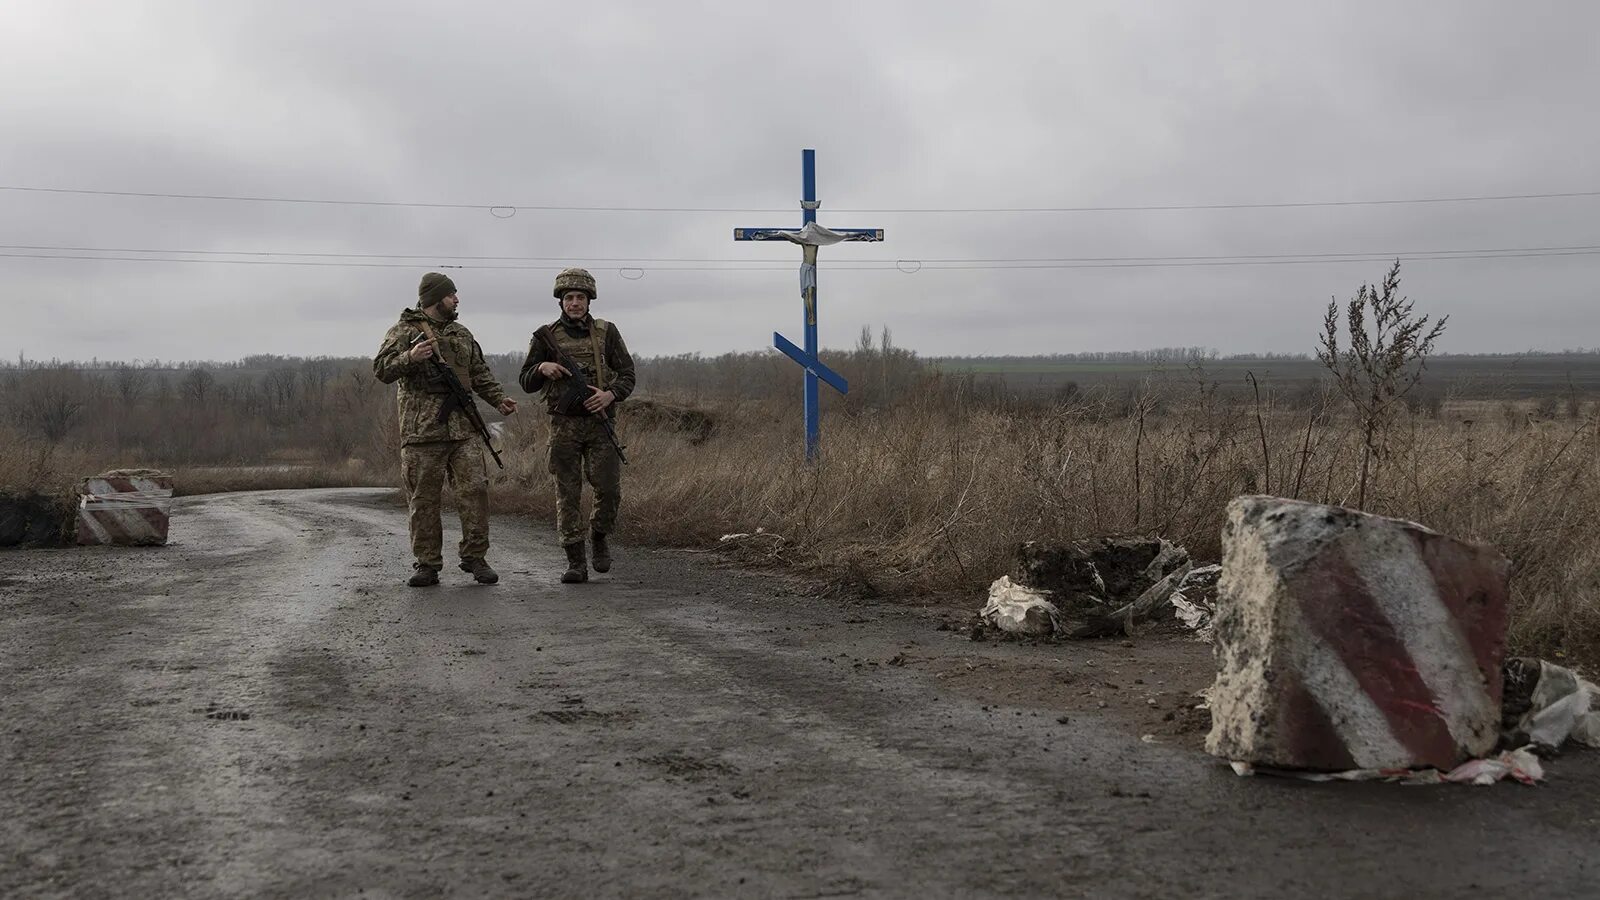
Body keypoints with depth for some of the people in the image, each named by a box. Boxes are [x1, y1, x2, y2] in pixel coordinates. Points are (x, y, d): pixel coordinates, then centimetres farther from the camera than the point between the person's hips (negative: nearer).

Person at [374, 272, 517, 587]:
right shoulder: (404, 331, 2)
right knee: (423, 500, 1)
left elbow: (479, 373, 24)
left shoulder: (462, 334, 19)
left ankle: (475, 558, 5)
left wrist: (499, 399, 10)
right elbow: (382, 370, -8)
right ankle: (427, 564, 8)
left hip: (464, 429, 4)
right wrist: (410, 357, -25)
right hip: (422, 431, -4)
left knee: (475, 491, -4)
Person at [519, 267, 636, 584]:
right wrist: (542, 368, -12)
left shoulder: (606, 332, 6)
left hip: (600, 423, 0)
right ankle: (575, 562, 5)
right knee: (567, 495, -1)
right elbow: (526, 383, 10)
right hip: (563, 426, 0)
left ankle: (599, 537, 19)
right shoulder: (546, 336, 6)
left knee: (609, 489, -9)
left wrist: (610, 395, -13)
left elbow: (627, 375, 7)